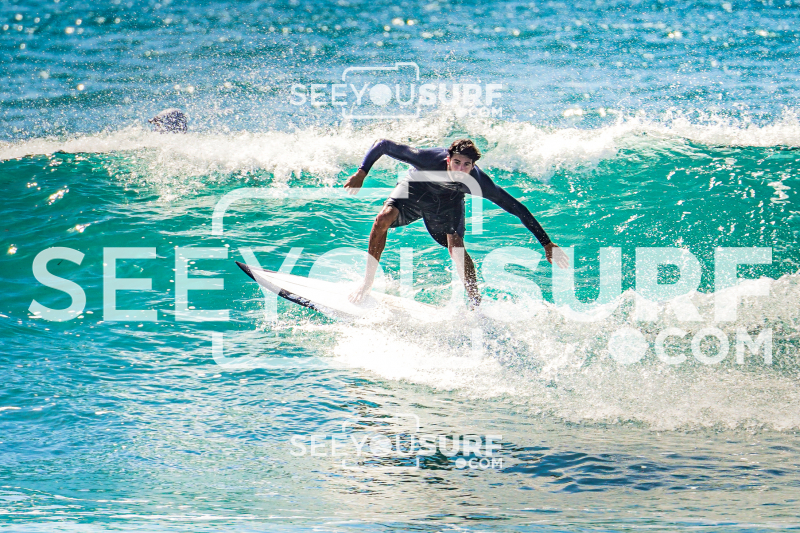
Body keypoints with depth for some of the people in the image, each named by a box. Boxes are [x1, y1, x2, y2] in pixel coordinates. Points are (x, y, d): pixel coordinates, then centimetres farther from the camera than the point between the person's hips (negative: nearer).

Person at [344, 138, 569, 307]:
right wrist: (361, 173, -37)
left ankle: (476, 303, -6)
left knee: (456, 247, -20)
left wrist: (546, 243, -31)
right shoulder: (428, 158, -41)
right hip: (416, 189, 0)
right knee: (383, 218, -22)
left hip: (448, 199, 0)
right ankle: (367, 284, -6)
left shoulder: (478, 182, -37)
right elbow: (382, 145, -30)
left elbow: (517, 208, -31)